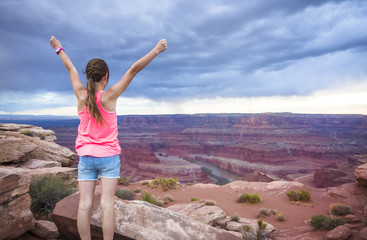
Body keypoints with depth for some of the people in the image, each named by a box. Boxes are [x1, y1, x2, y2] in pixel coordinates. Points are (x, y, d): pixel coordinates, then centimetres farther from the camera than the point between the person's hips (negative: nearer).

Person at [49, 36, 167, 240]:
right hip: (109, 156, -3)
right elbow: (134, 70, -15)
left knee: (85, 205, 5)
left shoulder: (81, 95, -5)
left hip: (85, 156, 4)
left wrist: (59, 49, 28)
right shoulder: (109, 96, -13)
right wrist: (156, 50, -14)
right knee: (107, 204, 0)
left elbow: (71, 68, 12)